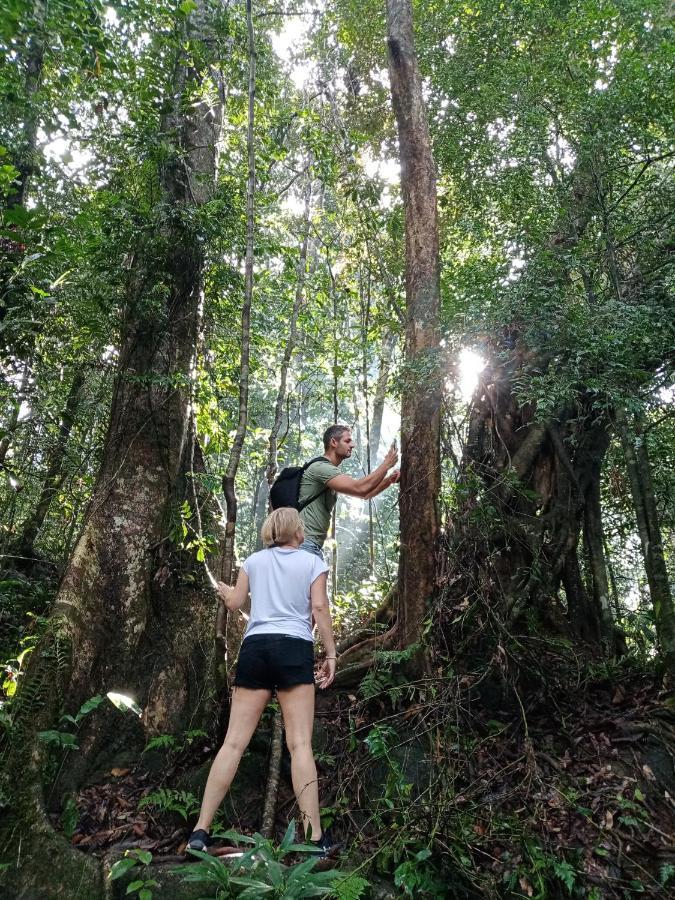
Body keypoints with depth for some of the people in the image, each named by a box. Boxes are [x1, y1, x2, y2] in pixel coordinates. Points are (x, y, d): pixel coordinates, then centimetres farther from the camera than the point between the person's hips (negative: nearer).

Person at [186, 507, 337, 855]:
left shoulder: (254, 560, 15)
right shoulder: (313, 563, 7)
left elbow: (235, 603, 18)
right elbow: (320, 608, -3)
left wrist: (223, 590, 40)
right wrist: (330, 654, 2)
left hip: (255, 646, 3)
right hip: (294, 648, -3)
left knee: (234, 742, 4)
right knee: (300, 744, -4)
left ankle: (200, 831, 5)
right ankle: (315, 836, -4)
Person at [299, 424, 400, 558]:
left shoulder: (331, 471, 19)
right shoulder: (320, 467, -14)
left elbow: (364, 494, 23)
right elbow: (360, 488, -23)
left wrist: (389, 480, 8)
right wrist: (387, 463, -11)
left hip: (315, 545, 11)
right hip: (304, 543, -11)